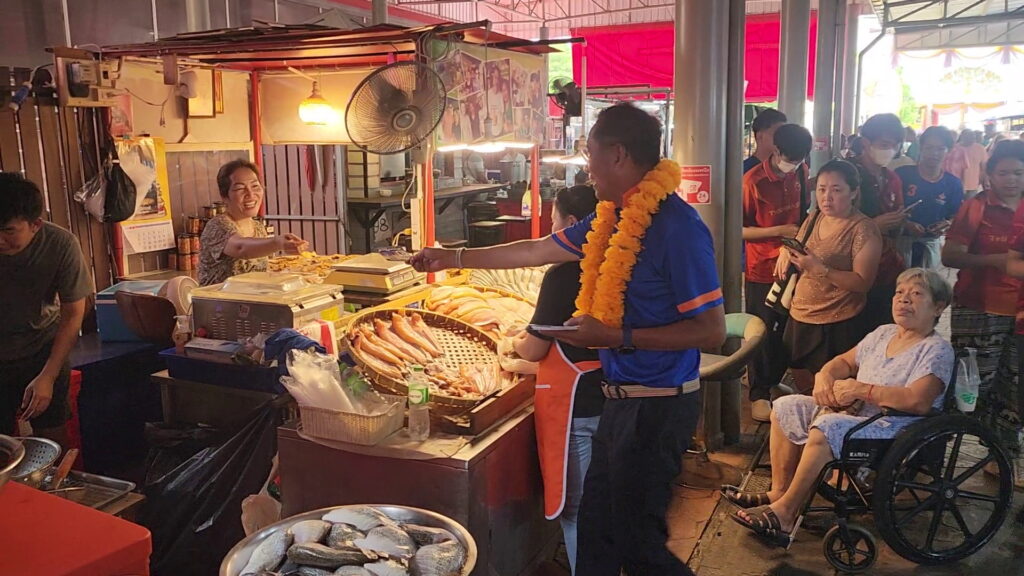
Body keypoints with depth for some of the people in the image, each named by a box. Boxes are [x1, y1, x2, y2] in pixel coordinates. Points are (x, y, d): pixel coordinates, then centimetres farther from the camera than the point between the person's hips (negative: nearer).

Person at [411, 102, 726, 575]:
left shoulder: (676, 225, -21)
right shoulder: (614, 217, 7)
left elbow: (712, 330, -22)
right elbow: (538, 250, 17)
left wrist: (617, 337, -24)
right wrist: (454, 258, 21)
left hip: (658, 406, -9)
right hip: (622, 398, 9)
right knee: (597, 523, 20)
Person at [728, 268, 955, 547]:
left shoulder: (937, 350, -10)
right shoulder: (884, 333, 15)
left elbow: (918, 401, -26)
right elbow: (844, 361, 23)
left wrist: (860, 389, -21)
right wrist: (824, 377, -1)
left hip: (894, 431, -9)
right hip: (854, 413, 9)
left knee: (827, 428, -34)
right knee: (785, 408, 4)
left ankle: (786, 512, -22)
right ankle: (779, 492, 1)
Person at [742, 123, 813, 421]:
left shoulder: (800, 173, 2)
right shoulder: (753, 181, -16)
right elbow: (739, 230, -16)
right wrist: (779, 231, -21)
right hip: (762, 269, -5)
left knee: (787, 330, 14)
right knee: (762, 334, 4)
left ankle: (774, 381, 33)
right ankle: (759, 395, 18)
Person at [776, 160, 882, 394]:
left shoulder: (864, 229, -11)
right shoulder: (813, 220, 9)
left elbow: (862, 282, -17)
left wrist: (819, 269, -27)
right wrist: (788, 251, -2)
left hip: (839, 326, -6)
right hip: (799, 319, 7)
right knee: (803, 387, 14)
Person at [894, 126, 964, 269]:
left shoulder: (953, 184, 0)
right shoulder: (902, 174, -10)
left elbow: (956, 216, 6)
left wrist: (947, 224, -16)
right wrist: (905, 224, -22)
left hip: (932, 241, 3)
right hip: (901, 237, -3)